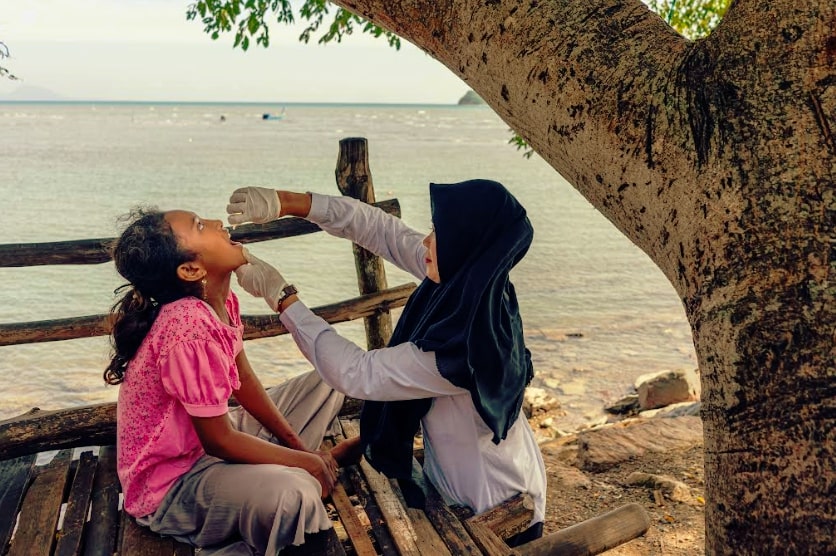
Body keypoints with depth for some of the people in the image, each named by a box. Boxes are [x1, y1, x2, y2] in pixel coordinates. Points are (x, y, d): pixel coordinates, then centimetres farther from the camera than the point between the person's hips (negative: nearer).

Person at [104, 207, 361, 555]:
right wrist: (307, 462, -15)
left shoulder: (220, 299, -5)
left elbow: (243, 380, 7)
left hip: (210, 439, 9)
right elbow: (219, 441, -26)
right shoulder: (189, 328, -32)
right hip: (170, 485, -9)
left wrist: (297, 445, 3)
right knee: (289, 493, -38)